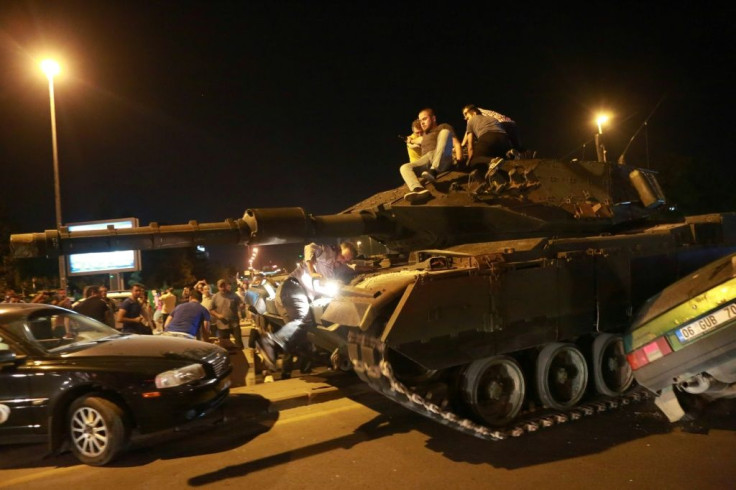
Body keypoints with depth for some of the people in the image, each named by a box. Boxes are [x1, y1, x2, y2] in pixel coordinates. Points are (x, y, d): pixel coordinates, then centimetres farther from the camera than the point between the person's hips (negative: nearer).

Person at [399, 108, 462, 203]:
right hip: (426, 161, 5)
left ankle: (433, 172, -47)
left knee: (445, 132, -27)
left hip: (442, 160, -5)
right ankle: (420, 190, -56)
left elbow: (456, 144, 6)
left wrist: (459, 161, -10)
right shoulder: (425, 135, 39)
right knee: (404, 167, -22)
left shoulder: (443, 127, 21)